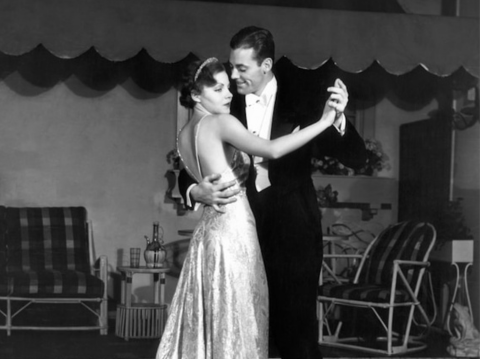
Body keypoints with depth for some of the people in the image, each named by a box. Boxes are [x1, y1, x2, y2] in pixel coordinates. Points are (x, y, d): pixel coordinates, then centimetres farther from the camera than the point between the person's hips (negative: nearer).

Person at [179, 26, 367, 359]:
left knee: (296, 331, 2)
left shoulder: (299, 104, -1)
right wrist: (196, 191, -15)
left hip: (292, 234, -2)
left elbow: (356, 158, -5)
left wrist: (337, 118, -24)